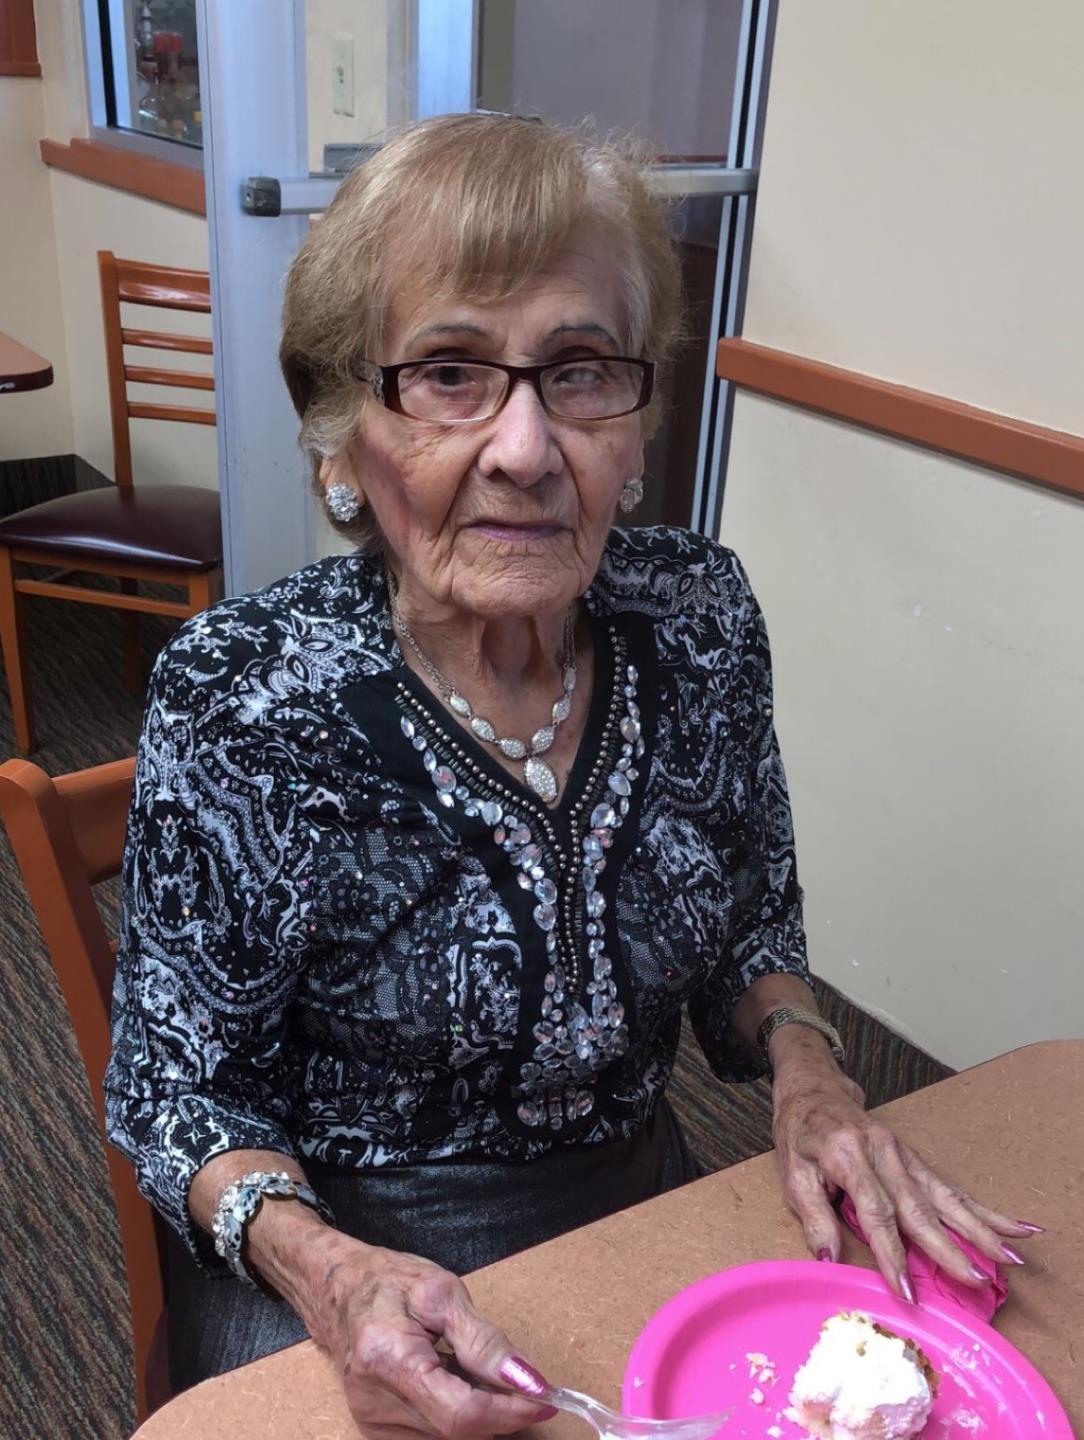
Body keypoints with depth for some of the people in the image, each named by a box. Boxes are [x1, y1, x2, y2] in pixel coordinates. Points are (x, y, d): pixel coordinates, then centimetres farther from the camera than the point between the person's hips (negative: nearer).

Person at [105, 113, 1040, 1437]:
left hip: (638, 1201, 4)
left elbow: (750, 936, 4)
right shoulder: (237, 703, -23)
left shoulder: (701, 618, -11)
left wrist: (806, 1076, -14)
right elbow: (177, 1087, -12)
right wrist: (327, 1270, -29)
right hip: (339, 1246, -3)